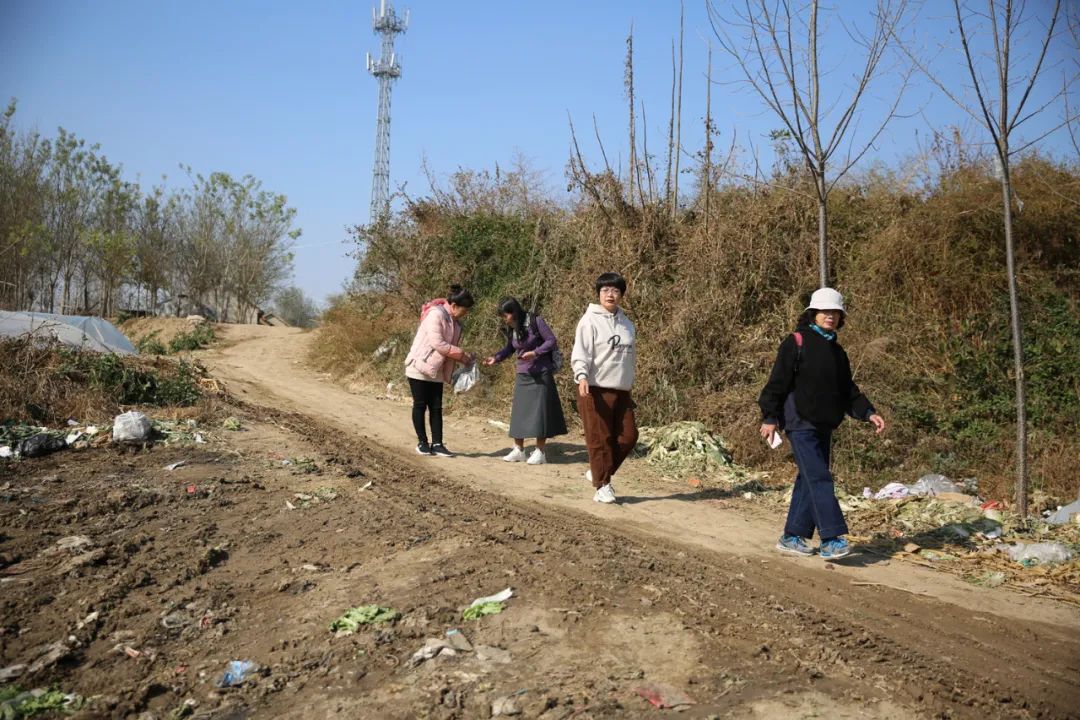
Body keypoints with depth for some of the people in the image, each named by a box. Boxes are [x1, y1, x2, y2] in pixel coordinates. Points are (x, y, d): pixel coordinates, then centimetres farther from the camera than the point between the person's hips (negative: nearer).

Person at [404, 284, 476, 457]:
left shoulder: (455, 321, 8)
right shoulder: (436, 314, -19)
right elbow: (438, 344, -25)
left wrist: (464, 358, -5)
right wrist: (461, 354, -18)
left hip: (436, 371, 8)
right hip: (419, 367, -8)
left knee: (436, 407, 4)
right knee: (420, 405, 1)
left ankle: (437, 444, 5)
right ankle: (422, 442, 10)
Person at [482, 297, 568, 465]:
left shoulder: (535, 321, -13)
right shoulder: (511, 329, 4)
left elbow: (552, 341, -10)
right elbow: (510, 349, 16)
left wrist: (535, 352, -21)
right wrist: (495, 358, 0)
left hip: (541, 374, -5)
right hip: (523, 375, 5)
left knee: (540, 411, -3)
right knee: (518, 411, 4)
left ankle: (540, 452, 5)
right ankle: (518, 450, 13)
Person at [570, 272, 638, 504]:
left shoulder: (626, 324, 13)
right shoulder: (590, 321, -6)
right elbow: (580, 352, -14)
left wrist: (629, 383, 22)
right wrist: (581, 376, -30)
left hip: (621, 390, 6)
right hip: (596, 389, -6)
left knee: (628, 435, 6)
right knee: (600, 438, -1)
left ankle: (599, 471, 23)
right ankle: (602, 485, 9)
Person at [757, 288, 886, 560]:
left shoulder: (837, 351, 16)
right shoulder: (796, 343, -7)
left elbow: (848, 390, 19)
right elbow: (778, 383, -10)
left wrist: (868, 413, 5)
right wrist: (770, 417, -14)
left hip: (824, 426, 8)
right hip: (800, 424, -8)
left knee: (808, 479, 10)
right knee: (819, 478, -14)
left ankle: (792, 537, 18)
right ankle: (832, 539, -15)